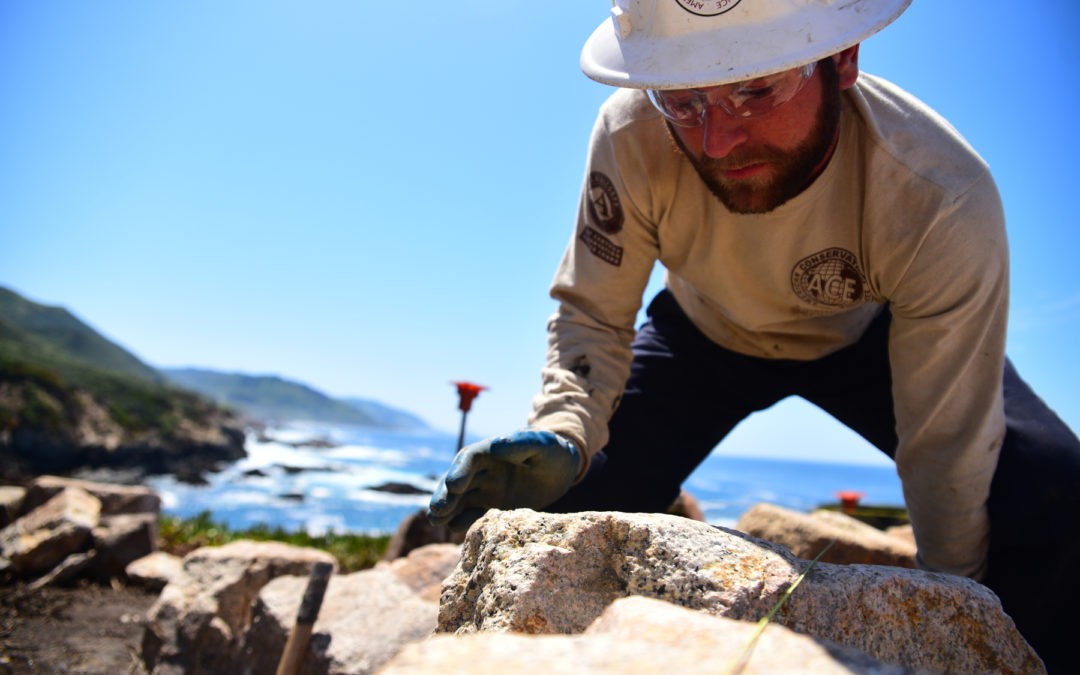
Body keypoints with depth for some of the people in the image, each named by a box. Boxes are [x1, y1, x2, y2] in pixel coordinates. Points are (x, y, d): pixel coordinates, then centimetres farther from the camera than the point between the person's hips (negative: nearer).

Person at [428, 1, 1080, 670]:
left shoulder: (945, 200, -36)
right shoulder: (633, 136, -33)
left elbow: (948, 447, -27)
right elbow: (591, 314, -20)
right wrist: (563, 433, -40)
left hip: (863, 337, 0)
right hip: (706, 334, 1)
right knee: (573, 504, -15)